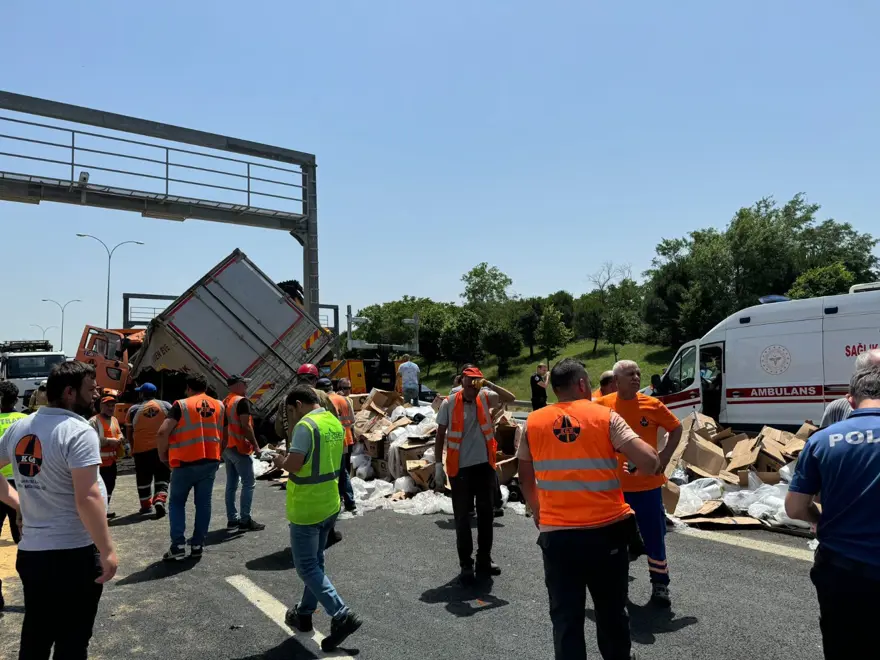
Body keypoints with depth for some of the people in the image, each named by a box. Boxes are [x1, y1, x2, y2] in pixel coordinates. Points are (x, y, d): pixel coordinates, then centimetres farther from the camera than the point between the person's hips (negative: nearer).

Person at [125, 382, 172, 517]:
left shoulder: (134, 409, 1)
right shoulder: (166, 405, 2)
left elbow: (128, 433, 3)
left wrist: (133, 447, 16)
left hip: (141, 448, 0)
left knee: (144, 478, 14)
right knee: (162, 477, 6)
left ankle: (146, 505, 22)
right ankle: (160, 500, -13)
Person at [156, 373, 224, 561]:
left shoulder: (181, 405, -5)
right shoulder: (219, 406, 9)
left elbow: (162, 433, -14)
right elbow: (221, 435, 11)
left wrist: (163, 455, -1)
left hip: (186, 463, -3)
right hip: (211, 462, 4)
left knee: (176, 503, 10)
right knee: (203, 503, 11)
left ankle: (178, 547, 3)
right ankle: (197, 546, 14)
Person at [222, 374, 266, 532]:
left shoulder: (224, 402, 14)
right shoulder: (241, 401, -14)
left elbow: (223, 426, 17)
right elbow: (245, 426, -20)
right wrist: (255, 444, -12)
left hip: (226, 447, 9)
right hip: (239, 447, -9)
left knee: (231, 483, 12)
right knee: (249, 483, -5)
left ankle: (232, 519, 16)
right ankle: (245, 520, -5)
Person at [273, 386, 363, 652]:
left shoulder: (306, 426, -20)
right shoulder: (335, 423, 7)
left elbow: (293, 465, -25)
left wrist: (280, 460, -5)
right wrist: (291, 456, 14)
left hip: (306, 508, -9)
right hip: (329, 505, 9)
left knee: (307, 567, 1)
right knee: (315, 562, 20)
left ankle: (342, 616, -4)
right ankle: (304, 614, 33)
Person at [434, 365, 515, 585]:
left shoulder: (485, 398, 1)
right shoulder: (449, 404, -5)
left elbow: (510, 398, -6)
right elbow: (440, 436, 0)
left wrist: (488, 385, -15)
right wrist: (439, 466, -3)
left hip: (484, 464, 3)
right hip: (460, 468, -3)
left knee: (486, 513, 12)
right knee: (462, 517, 4)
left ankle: (484, 559, 27)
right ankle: (466, 564, 15)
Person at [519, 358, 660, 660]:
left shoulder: (533, 423, 1)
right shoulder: (605, 417, -6)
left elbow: (526, 480, 9)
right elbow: (650, 462, -14)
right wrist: (650, 454, 10)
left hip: (556, 534, 1)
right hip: (606, 530, 0)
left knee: (566, 618, 11)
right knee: (611, 612, 20)